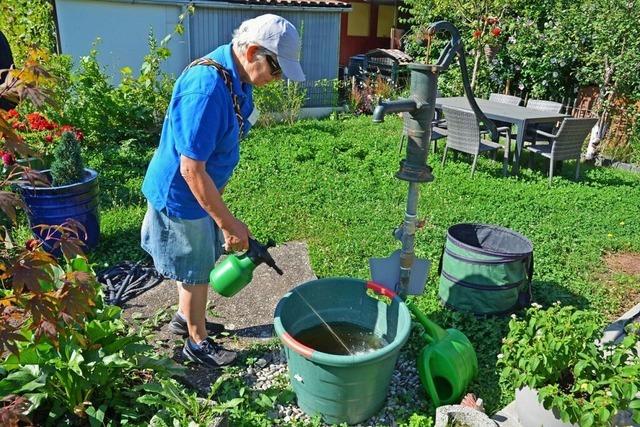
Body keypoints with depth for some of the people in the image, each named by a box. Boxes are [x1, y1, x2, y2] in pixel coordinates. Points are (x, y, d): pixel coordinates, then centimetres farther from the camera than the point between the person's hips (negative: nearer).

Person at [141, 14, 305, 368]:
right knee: (197, 271, 9)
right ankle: (197, 342, 32)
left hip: (199, 188, 9)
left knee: (197, 262, 25)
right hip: (181, 195, -9)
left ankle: (184, 317, 48)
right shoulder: (207, 89, -33)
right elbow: (191, 171, -30)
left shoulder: (236, 76, -3)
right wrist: (229, 224, -24)